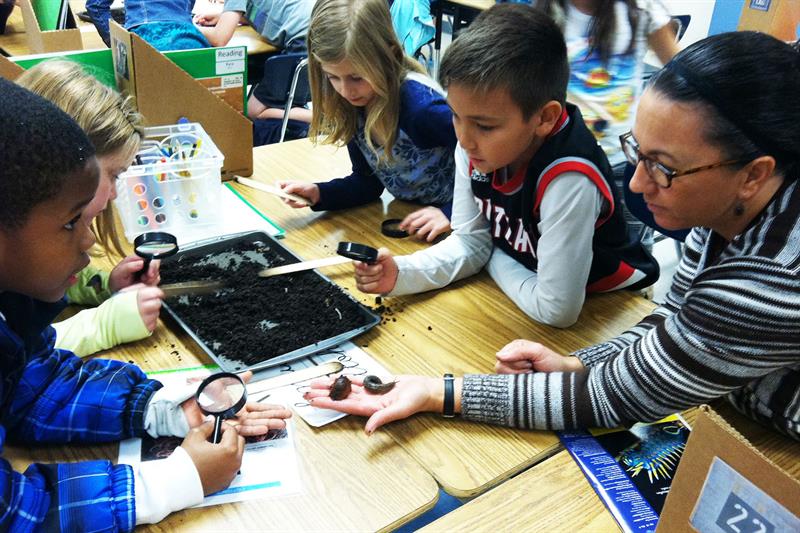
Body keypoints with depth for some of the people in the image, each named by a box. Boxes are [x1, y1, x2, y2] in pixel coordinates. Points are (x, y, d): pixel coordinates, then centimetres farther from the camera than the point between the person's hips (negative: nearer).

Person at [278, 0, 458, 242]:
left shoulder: (420, 104, -27)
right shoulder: (353, 107, -5)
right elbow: (368, 181, 4)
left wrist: (451, 212, -24)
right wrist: (318, 193, -10)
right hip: (407, 219, 5)